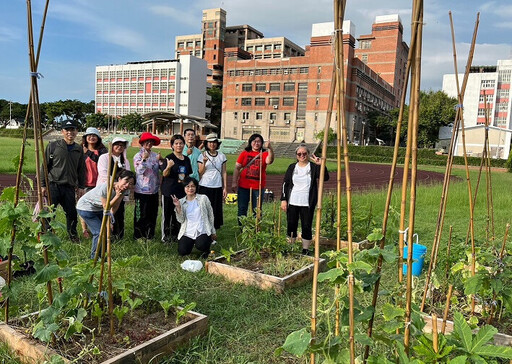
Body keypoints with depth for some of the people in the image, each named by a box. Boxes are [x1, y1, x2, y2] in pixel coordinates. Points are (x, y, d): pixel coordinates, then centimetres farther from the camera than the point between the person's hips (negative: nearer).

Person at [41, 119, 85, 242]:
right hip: (53, 185, -2)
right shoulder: (53, 146, 2)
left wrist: (81, 186, 10)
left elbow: (81, 169, 16)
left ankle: (73, 234, 24)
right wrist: (43, 184, -2)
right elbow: (45, 166, 3)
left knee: (72, 212, 5)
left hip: (70, 187, 3)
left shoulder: (79, 149, 12)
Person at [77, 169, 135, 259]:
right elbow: (106, 207, -24)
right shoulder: (106, 187, -34)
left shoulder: (124, 191, -13)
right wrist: (117, 196, -32)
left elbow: (114, 207, -5)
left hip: (99, 209, 7)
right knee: (99, 232, -13)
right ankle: (94, 258, 3)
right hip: (86, 207, -7)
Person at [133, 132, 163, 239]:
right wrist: (144, 159, -20)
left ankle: (149, 235, 24)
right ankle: (138, 235, 17)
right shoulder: (138, 156, -2)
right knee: (141, 214, 4)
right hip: (141, 190, -4)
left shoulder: (155, 155, 7)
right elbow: (139, 171, -12)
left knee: (152, 214, 11)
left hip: (154, 190, 4)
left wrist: (161, 160, -12)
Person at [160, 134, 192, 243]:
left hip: (182, 191, 6)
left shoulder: (186, 159, 10)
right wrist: (169, 166, -33)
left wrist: (185, 180, -1)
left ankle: (175, 235, 24)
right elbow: (164, 174, -13)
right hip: (169, 191, -5)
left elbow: (189, 174, 19)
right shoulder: (169, 158, -8)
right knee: (167, 214, 2)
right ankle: (165, 236, 12)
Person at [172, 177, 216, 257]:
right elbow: (181, 220, 0)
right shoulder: (181, 202, 6)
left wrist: (213, 232, 8)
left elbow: (210, 215, 6)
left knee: (201, 246, -30)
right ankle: (191, 243, 24)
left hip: (202, 231, -3)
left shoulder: (203, 198, -1)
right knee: (182, 252, -12)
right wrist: (178, 207, -13)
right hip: (187, 233, 3)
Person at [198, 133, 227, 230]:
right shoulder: (202, 155, 1)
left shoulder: (222, 156, 7)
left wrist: (225, 188, 4)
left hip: (217, 187, 2)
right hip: (205, 186, -2)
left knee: (216, 209, 2)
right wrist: (204, 162, -18)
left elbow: (224, 173, 8)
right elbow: (200, 172, -1)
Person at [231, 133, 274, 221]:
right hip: (243, 186, 1)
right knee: (242, 209, 9)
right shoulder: (244, 153, 4)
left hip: (258, 187, -1)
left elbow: (269, 161, -21)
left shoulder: (264, 154, 1)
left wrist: (269, 148, -36)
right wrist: (234, 182, -3)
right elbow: (237, 168, 3)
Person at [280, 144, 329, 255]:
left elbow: (325, 178, -13)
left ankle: (305, 250, 15)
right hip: (292, 203, 2)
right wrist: (283, 199, 1)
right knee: (291, 226, 8)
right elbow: (285, 184, 8)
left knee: (306, 227, 2)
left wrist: (321, 165, -26)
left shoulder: (313, 167, 1)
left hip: (307, 204, -2)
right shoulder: (292, 167, 9)